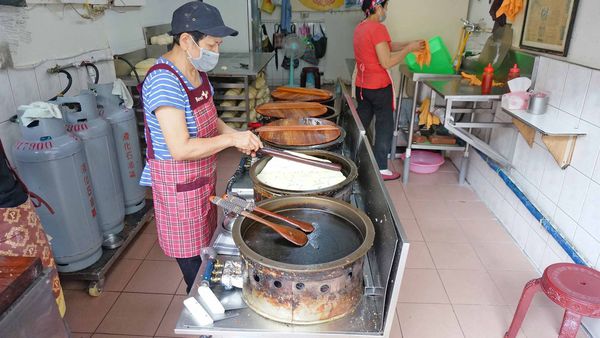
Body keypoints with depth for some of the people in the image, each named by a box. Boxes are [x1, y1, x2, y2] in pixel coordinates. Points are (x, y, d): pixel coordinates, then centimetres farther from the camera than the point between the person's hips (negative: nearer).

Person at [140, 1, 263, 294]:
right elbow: (181, 149, -30)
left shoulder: (197, 72, 4)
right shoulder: (164, 82, -25)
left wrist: (235, 135, -2)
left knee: (206, 252, 22)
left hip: (203, 180, 9)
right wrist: (231, 139, -25)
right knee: (195, 266, 5)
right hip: (178, 189, -9)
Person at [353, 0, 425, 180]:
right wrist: (409, 49, -11)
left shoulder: (361, 27, 8)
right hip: (379, 86, -8)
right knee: (384, 128, 4)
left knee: (361, 124, 17)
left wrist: (409, 43, 7)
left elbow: (387, 46, 14)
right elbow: (386, 62, -21)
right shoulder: (378, 28, -19)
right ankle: (381, 169, 11)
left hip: (362, 85, 8)